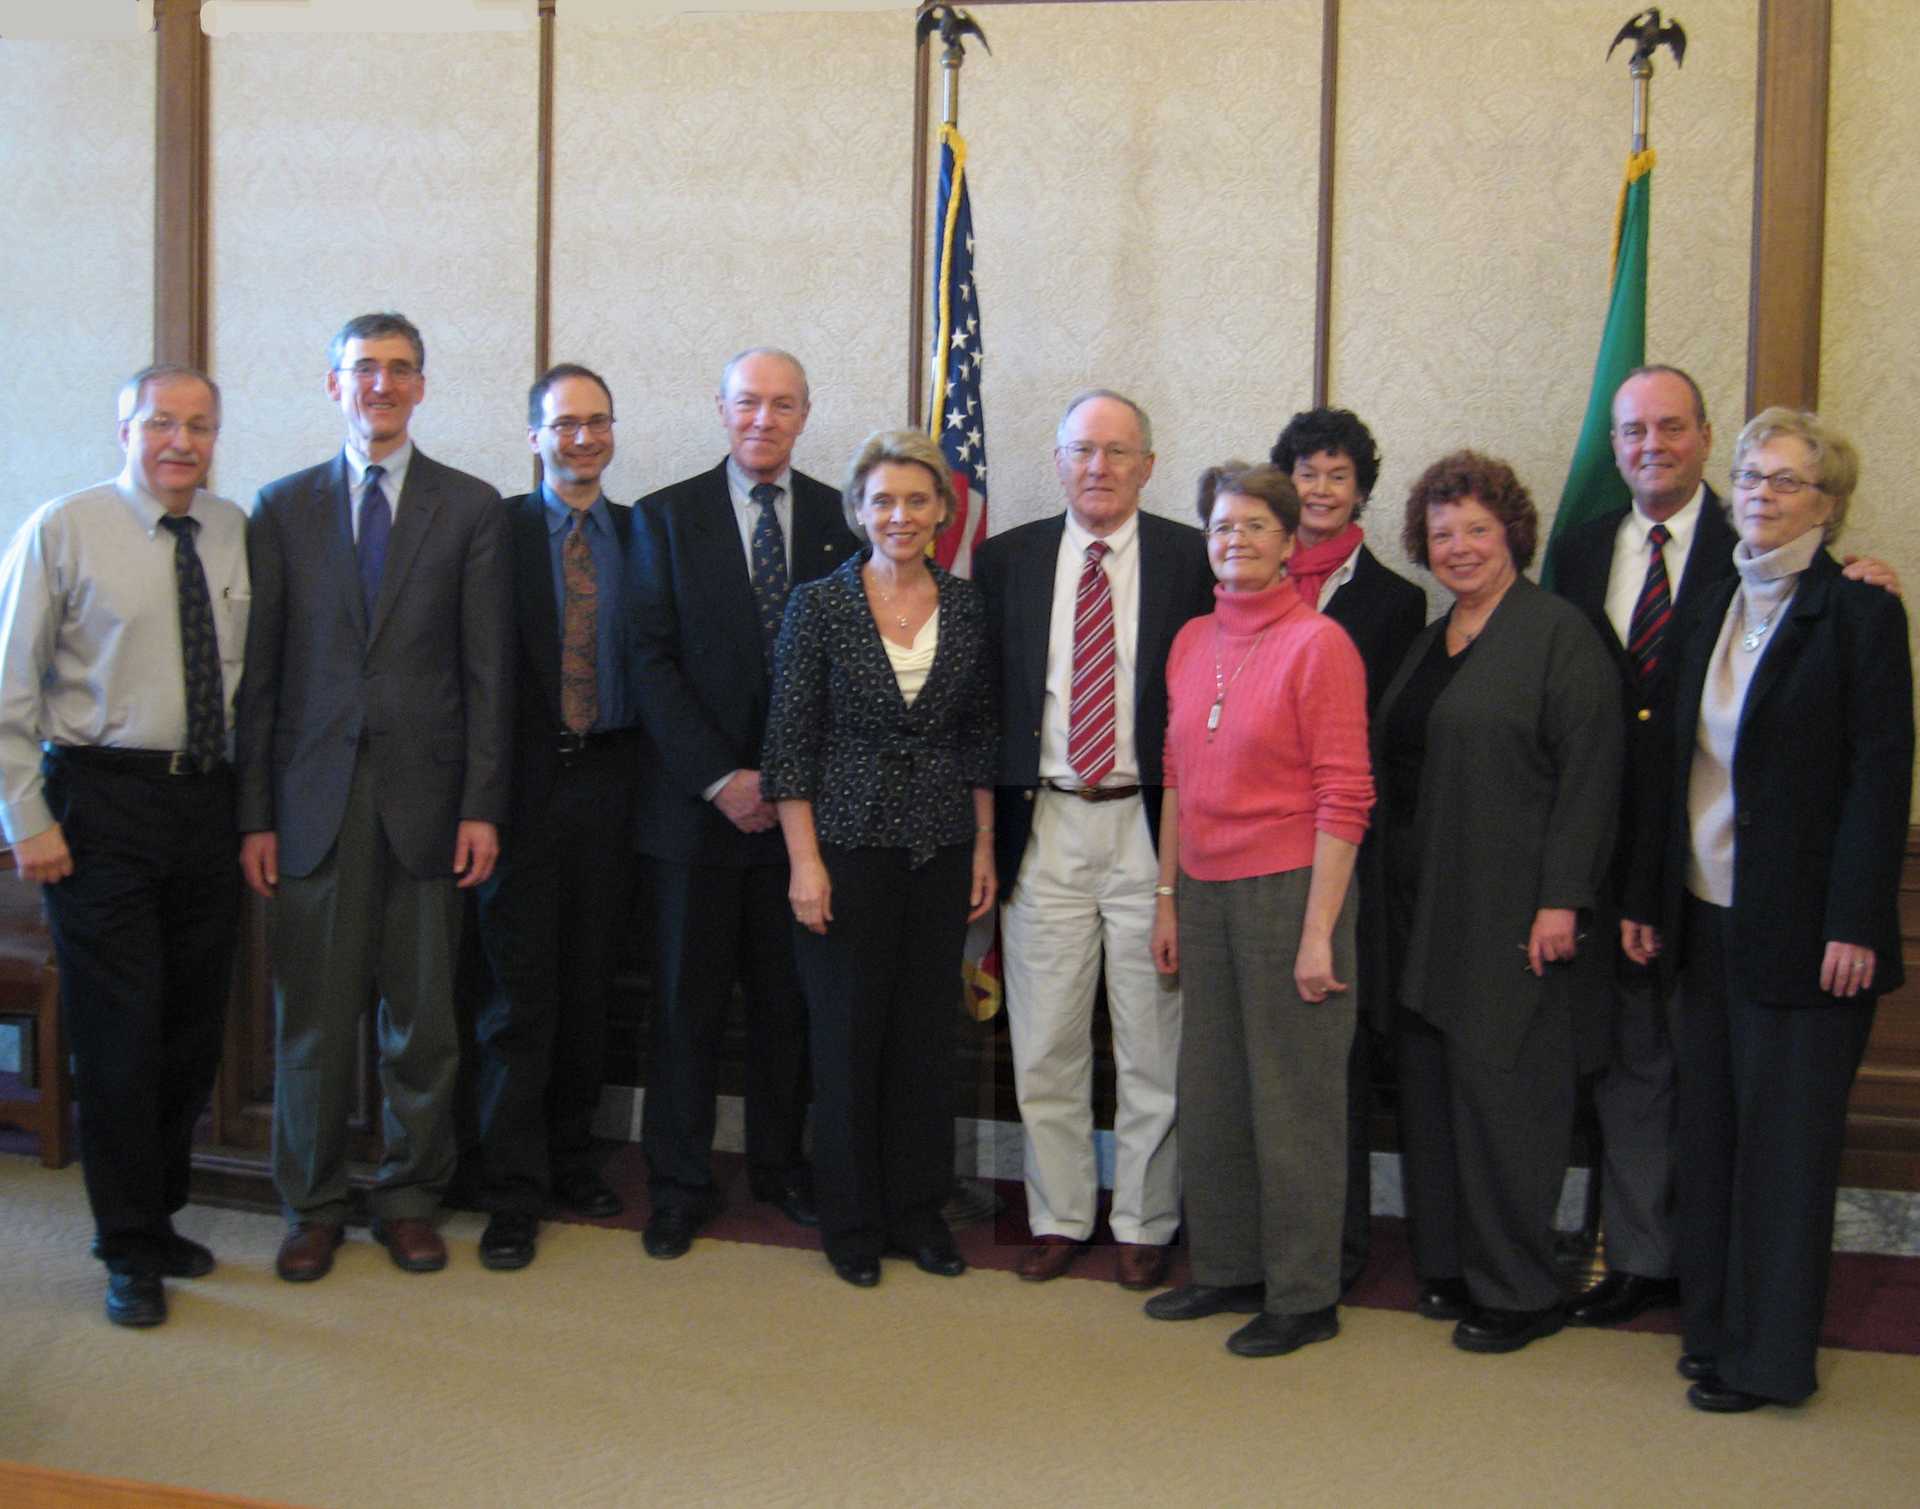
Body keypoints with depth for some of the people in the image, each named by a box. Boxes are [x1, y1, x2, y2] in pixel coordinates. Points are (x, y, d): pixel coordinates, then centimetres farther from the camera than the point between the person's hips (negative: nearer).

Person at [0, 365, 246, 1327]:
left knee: (194, 1029, 11)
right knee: (120, 1030, -2)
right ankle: (129, 1249, 14)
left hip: (207, 800, 4)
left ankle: (159, 1216, 31)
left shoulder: (236, 534, 6)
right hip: (101, 797, -4)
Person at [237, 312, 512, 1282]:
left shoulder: (471, 508, 5)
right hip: (315, 796, 1)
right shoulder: (283, 507, 8)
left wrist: (482, 805, -5)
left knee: (423, 1016, 6)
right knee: (313, 1015, 5)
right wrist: (253, 814, -1)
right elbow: (258, 671, 5)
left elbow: (488, 670, 2)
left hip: (424, 795, 0)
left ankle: (409, 1197, 21)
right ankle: (312, 1204, 20)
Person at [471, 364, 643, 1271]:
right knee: (520, 992, 0)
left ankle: (570, 1154, 27)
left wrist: (648, 773, -1)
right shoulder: (497, 529, -1)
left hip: (611, 780, 3)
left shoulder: (640, 534, 9)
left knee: (590, 984, 12)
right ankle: (514, 1192, 7)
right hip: (527, 781, -3)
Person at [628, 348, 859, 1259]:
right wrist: (721, 777, -11)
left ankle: (780, 1165, 25)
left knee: (788, 997, 10)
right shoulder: (667, 518, 2)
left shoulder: (842, 520, 7)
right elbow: (653, 660, -4)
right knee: (688, 1001, 4)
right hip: (697, 800, -1)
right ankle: (680, 1184, 16)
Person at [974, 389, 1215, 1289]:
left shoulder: (1191, 560, 1)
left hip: (1150, 823, -2)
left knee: (1151, 1045, 6)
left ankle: (1142, 1226, 21)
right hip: (1042, 825, 2)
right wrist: (985, 829, 2)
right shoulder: (1006, 559, 7)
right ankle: (1060, 1217, 24)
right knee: (1044, 1045, 8)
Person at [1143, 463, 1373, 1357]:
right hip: (1205, 890, 6)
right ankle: (1227, 1270, 28)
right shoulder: (1191, 643, 9)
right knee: (1210, 1093, 13)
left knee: (1293, 1099, 3)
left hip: (1288, 888, -6)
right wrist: (1167, 898, 12)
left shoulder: (1318, 643, -10)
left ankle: (1303, 1299, 17)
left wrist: (1319, 933, -15)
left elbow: (1344, 798, -12)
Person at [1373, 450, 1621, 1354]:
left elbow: (1589, 772, -13)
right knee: (1431, 1087, 10)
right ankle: (1449, 1267, 22)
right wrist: (1397, 897, 11)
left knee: (1504, 1088, -3)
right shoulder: (1430, 642, 16)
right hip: (1426, 911, 8)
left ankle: (1517, 1291, 9)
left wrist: (1562, 900, -18)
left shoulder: (1558, 633, -7)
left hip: (1513, 916, -7)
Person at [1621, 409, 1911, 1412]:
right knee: (1710, 1127, 11)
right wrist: (1647, 896, 10)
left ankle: (1767, 1355, 13)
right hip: (1707, 915, 6)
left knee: (1786, 1133, 2)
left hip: (1800, 923, -6)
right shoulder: (1714, 611, 12)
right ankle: (1714, 1328, 24)